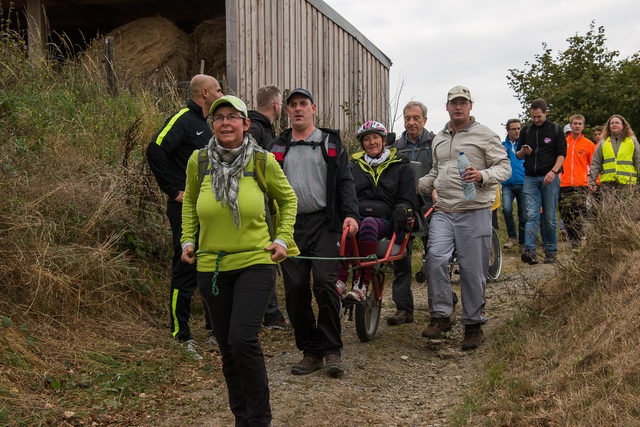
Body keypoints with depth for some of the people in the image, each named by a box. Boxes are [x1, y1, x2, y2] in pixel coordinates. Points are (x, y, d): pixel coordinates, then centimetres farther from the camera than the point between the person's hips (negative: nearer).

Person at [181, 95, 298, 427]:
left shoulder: (263, 161, -6)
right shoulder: (199, 161, -1)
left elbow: (288, 200, 10)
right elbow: (189, 201, 18)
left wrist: (283, 238, 0)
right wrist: (188, 239, 7)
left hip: (255, 263, -3)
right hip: (211, 266, 3)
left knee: (243, 340, -19)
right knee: (228, 349, 9)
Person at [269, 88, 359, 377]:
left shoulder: (331, 143, 11)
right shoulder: (277, 148, 16)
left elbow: (345, 181, 5)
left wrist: (350, 214, -11)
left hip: (324, 223, -3)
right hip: (289, 226, 3)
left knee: (325, 283, -14)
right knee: (295, 289, 0)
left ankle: (332, 350, 1)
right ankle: (310, 352, 12)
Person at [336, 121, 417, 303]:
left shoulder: (401, 167, 17)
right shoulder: (353, 167, 24)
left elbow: (407, 200, 11)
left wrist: (400, 212, -12)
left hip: (385, 221, -2)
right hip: (357, 216, 2)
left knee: (368, 224, -39)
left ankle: (361, 285, -44)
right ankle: (340, 281, -47)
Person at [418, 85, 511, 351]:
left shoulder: (485, 135, 1)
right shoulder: (439, 139, 19)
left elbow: (504, 167, -2)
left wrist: (483, 176, -20)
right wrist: (415, 187, 17)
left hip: (474, 212, -4)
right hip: (443, 212, 4)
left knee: (472, 271, 1)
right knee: (436, 258, -16)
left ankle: (473, 325, 15)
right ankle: (441, 316, -4)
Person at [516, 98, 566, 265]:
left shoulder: (556, 130, 4)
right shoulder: (526, 130, 12)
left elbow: (562, 153, -1)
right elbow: (518, 155, 17)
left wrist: (553, 171, -16)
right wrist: (524, 152, -7)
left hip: (550, 178, -2)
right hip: (530, 178, 2)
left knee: (549, 217, 3)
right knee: (531, 215, -10)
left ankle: (550, 251, 12)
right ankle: (529, 250, -18)